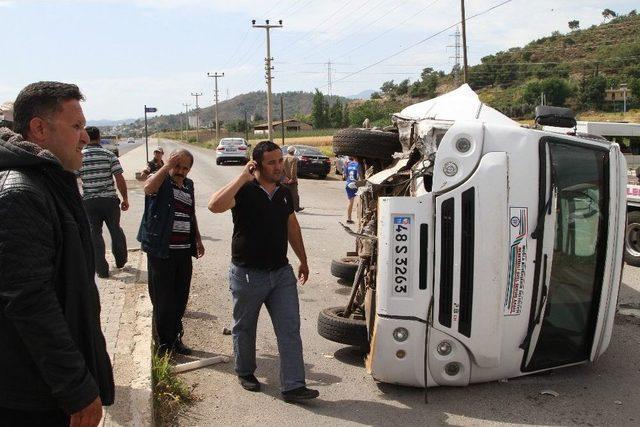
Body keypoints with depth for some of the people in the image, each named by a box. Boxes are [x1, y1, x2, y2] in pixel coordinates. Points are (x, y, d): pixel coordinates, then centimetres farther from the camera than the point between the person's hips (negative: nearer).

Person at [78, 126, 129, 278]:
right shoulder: (109, 155, -4)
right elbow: (120, 179, -9)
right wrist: (125, 198, 1)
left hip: (89, 201, 0)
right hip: (110, 199, 0)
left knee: (95, 234, 9)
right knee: (116, 230, 17)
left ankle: (101, 269, 10)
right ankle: (121, 260, 32)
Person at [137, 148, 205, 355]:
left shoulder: (189, 185, 14)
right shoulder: (161, 180, -5)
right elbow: (148, 188, -31)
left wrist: (198, 240, 24)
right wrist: (167, 166, -28)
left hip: (184, 252, 6)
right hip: (161, 251, -6)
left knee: (180, 299, 14)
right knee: (163, 300, 2)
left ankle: (176, 339, 28)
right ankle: (164, 344, 14)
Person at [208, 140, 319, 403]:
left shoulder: (284, 193, 6)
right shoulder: (244, 192, -12)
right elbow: (215, 205, -33)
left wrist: (303, 260, 22)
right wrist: (243, 177, -27)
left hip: (281, 272, 4)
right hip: (247, 273, -4)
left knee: (290, 329, -1)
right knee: (244, 327, 14)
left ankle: (293, 386, 4)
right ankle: (245, 372, 37)